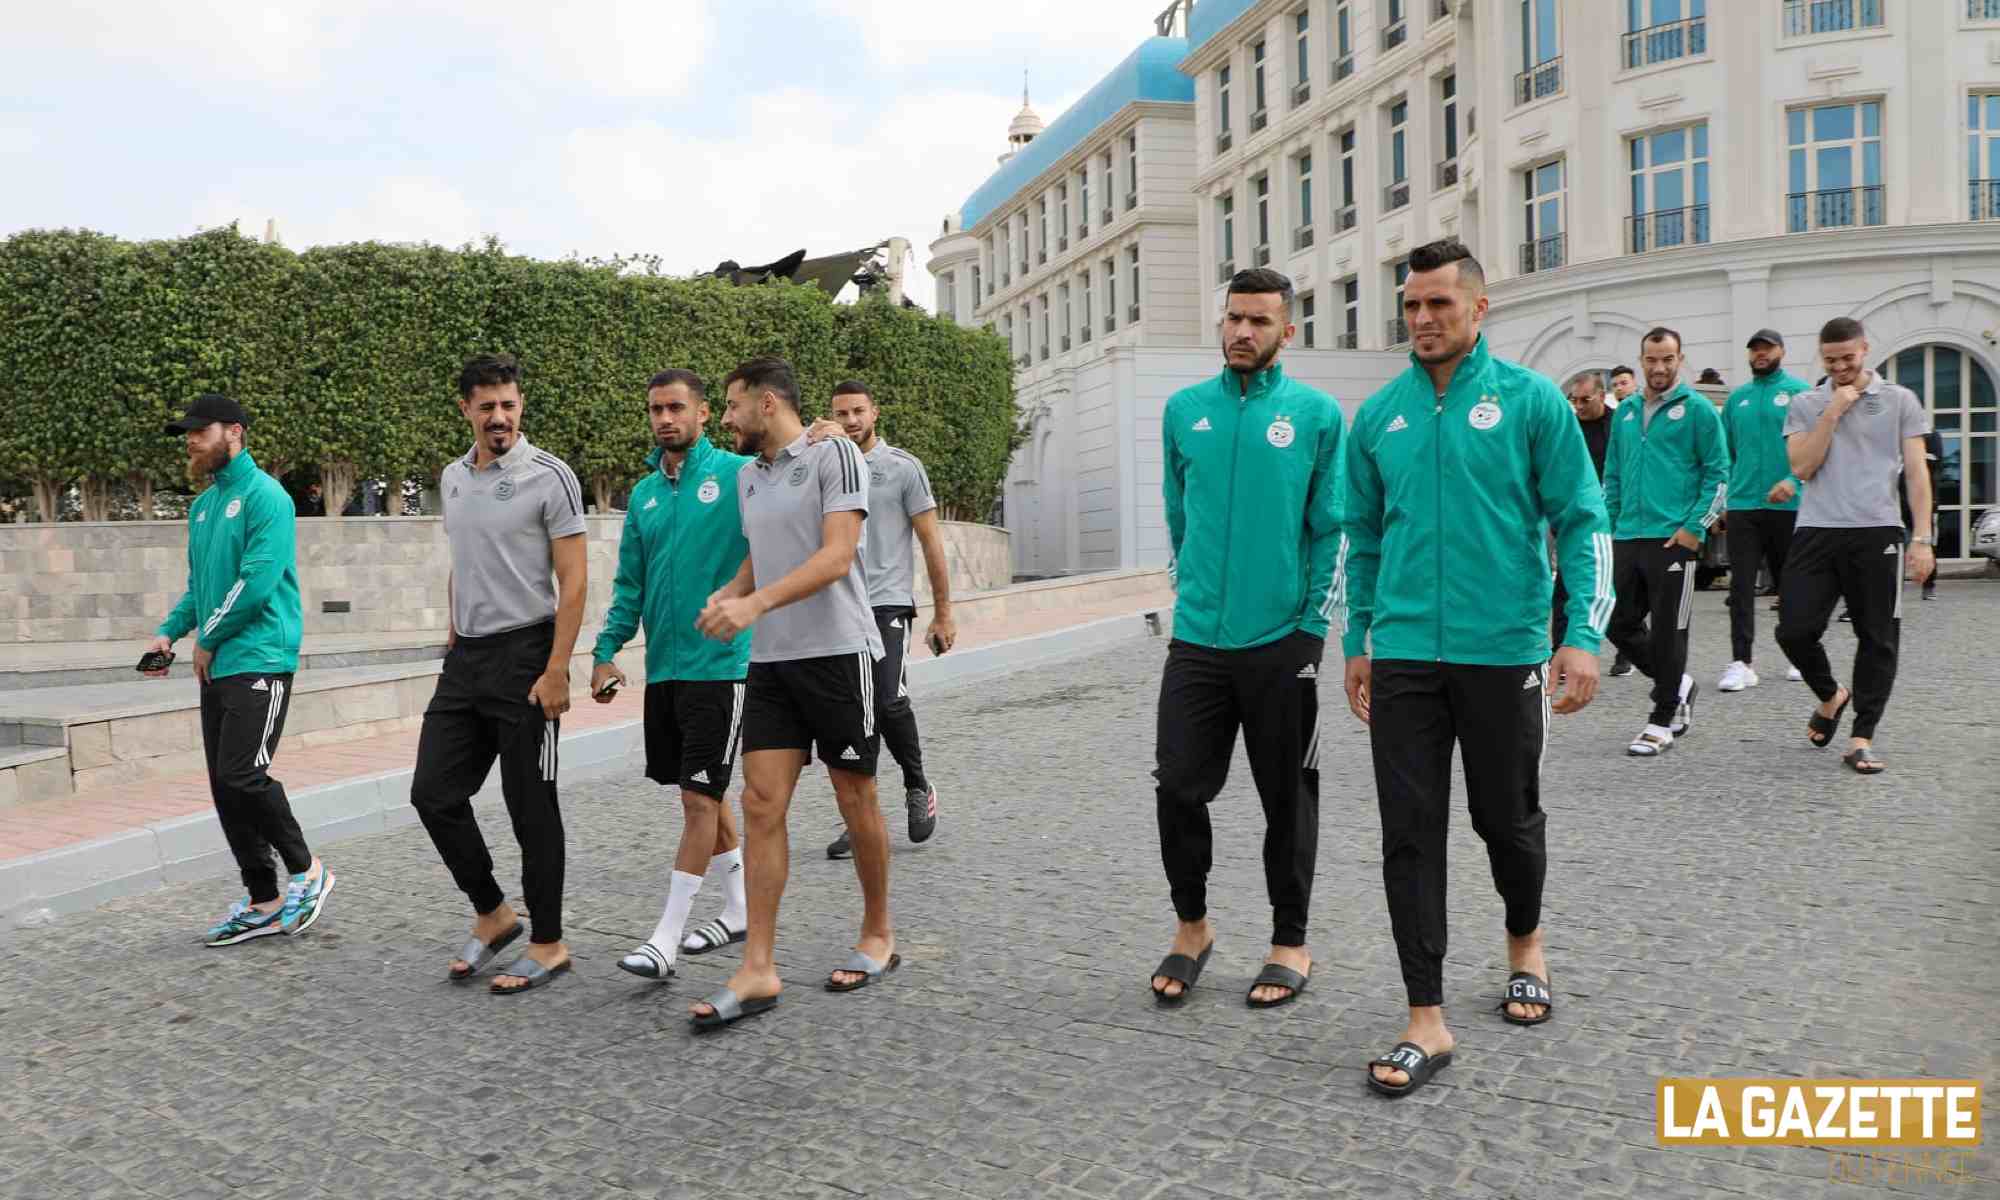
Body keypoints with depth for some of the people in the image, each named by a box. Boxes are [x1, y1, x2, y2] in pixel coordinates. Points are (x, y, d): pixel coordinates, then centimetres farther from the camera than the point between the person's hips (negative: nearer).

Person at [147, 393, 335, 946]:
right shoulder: (202, 506, 17)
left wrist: (208, 640, -10)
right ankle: (264, 902, 16)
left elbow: (258, 579, -18)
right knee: (224, 787, 7)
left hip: (260, 660, -9)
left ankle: (306, 870, 6)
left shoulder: (264, 496, -9)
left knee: (242, 775, -14)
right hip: (217, 667, 9)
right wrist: (169, 632, 7)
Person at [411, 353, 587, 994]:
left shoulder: (549, 476, -8)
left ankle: (549, 944, 13)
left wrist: (556, 671, -18)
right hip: (465, 660, 7)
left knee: (531, 807, 0)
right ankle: (493, 914, 23)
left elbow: (573, 580, -12)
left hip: (524, 655, -7)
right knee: (434, 793, 5)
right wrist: (454, 638, 18)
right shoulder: (452, 478, 13)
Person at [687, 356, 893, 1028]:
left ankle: (879, 937, 24)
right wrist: (724, 596, 5)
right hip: (770, 660, 6)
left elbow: (837, 554, -16)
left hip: (837, 652, -6)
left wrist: (755, 604, -25)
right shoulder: (749, 476, 16)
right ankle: (758, 971, 0)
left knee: (855, 801, 5)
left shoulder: (833, 455, -6)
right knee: (761, 803, -2)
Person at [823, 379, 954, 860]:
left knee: (888, 703, -19)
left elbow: (931, 542, 1)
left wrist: (943, 613, -1)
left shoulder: (903, 467, 1)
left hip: (887, 604, -4)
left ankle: (917, 786, 8)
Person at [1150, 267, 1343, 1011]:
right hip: (1197, 640, 3)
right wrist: (1192, 596, 13)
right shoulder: (1184, 410, 7)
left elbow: (1332, 531, -1)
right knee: (1178, 788, 2)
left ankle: (1290, 943, 24)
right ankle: (1191, 926, 24)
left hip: (1283, 642, -2)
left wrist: (1312, 624, -6)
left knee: (1287, 797, 8)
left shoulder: (1317, 414, -2)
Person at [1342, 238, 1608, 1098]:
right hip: (1402, 655, 3)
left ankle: (1525, 944, 43)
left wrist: (1584, 634, -12)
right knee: (1409, 835, 1)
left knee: (1508, 818, 13)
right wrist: (1356, 642, 14)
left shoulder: (1530, 400, -3)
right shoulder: (1378, 416, 7)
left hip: (1502, 650, -2)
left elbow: (1582, 521, -3)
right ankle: (1426, 1021, 10)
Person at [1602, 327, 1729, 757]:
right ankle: (1677, 685, 30)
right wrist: (1608, 525, 12)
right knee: (1620, 623, 8)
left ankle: (1662, 721, 10)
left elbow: (1718, 473, -4)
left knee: (1667, 632, -1)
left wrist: (1695, 527, -12)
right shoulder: (1626, 413, 14)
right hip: (1627, 538, 6)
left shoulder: (1697, 409, -2)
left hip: (1674, 539, -6)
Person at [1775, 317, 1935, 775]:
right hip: (1817, 531, 1)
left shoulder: (1900, 401, 8)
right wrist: (1833, 412, -6)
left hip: (1878, 532, -1)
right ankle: (1831, 696, 23)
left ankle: (1861, 738, 8)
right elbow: (1801, 466, -2)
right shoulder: (1806, 405, 10)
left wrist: (1922, 538, -3)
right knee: (1795, 630, -5)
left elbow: (1916, 473, 5)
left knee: (1878, 639, 0)